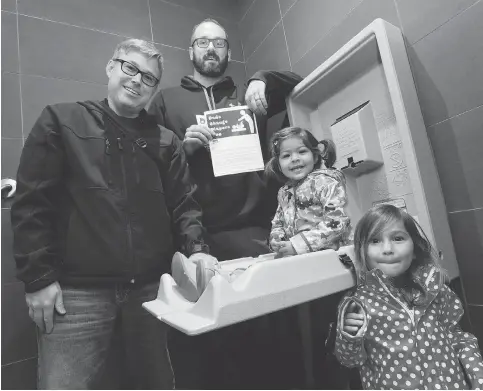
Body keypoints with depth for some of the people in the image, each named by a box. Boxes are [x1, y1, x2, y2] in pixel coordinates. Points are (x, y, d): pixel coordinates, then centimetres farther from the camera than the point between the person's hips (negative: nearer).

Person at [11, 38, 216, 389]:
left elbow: (183, 204, 5)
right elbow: (32, 203, -2)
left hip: (150, 288, 3)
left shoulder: (166, 141, 10)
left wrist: (196, 249, -12)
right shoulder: (62, 121, 4)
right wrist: (39, 277, -7)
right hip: (77, 291, -2)